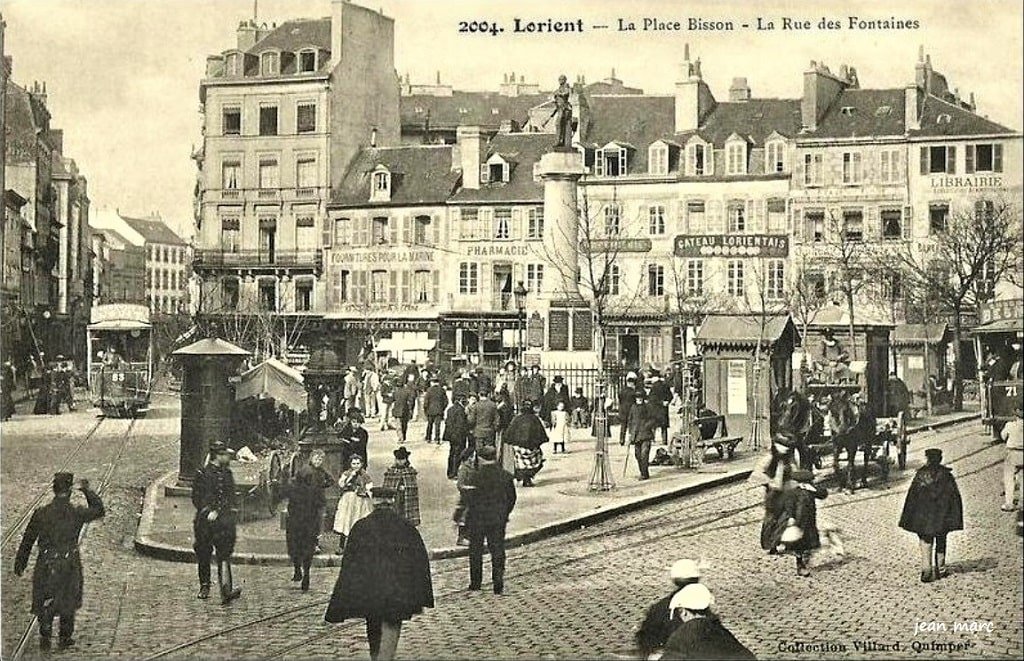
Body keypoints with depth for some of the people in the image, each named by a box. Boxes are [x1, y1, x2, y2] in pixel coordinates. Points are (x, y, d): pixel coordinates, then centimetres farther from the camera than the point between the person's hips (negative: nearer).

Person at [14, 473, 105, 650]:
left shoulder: (41, 513, -9)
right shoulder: (77, 513, -13)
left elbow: (27, 541, -1)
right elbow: (99, 510, 7)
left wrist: (20, 563, 11)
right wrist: (87, 490, 12)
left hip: (46, 565, 1)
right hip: (70, 566, 0)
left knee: (45, 601, 18)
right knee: (68, 601, 17)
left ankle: (45, 637, 15)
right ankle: (65, 639, 26)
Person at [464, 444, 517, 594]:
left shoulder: (475, 477, -16)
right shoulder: (505, 476, -3)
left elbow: (470, 501, -13)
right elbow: (512, 498, 4)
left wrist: (467, 521, -3)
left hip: (477, 520, -3)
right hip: (498, 520, 3)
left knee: (476, 552, 12)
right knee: (498, 551, 9)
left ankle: (475, 583, 18)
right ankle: (498, 584, 6)